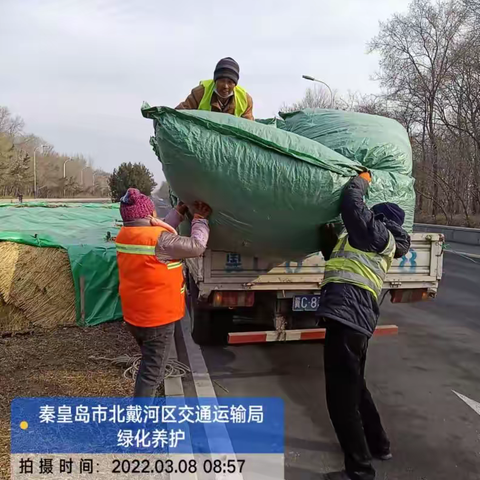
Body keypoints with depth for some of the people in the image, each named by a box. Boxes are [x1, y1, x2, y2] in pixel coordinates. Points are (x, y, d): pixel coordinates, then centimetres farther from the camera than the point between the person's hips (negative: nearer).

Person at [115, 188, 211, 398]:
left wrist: (180, 211, 11)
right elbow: (197, 246, -19)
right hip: (157, 318, -9)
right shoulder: (158, 240, -25)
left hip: (133, 316, 9)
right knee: (152, 372, 5)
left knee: (148, 364, 27)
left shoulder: (124, 235, -2)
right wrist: (200, 219, -5)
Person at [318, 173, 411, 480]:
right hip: (356, 317, 11)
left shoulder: (378, 233, -1)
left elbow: (351, 204, -12)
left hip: (347, 315, -11)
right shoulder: (371, 243, 25)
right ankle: (378, 445, 43)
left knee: (341, 396, -3)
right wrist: (328, 232, 24)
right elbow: (336, 254, 36)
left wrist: (361, 180, 8)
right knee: (355, 386, 26)